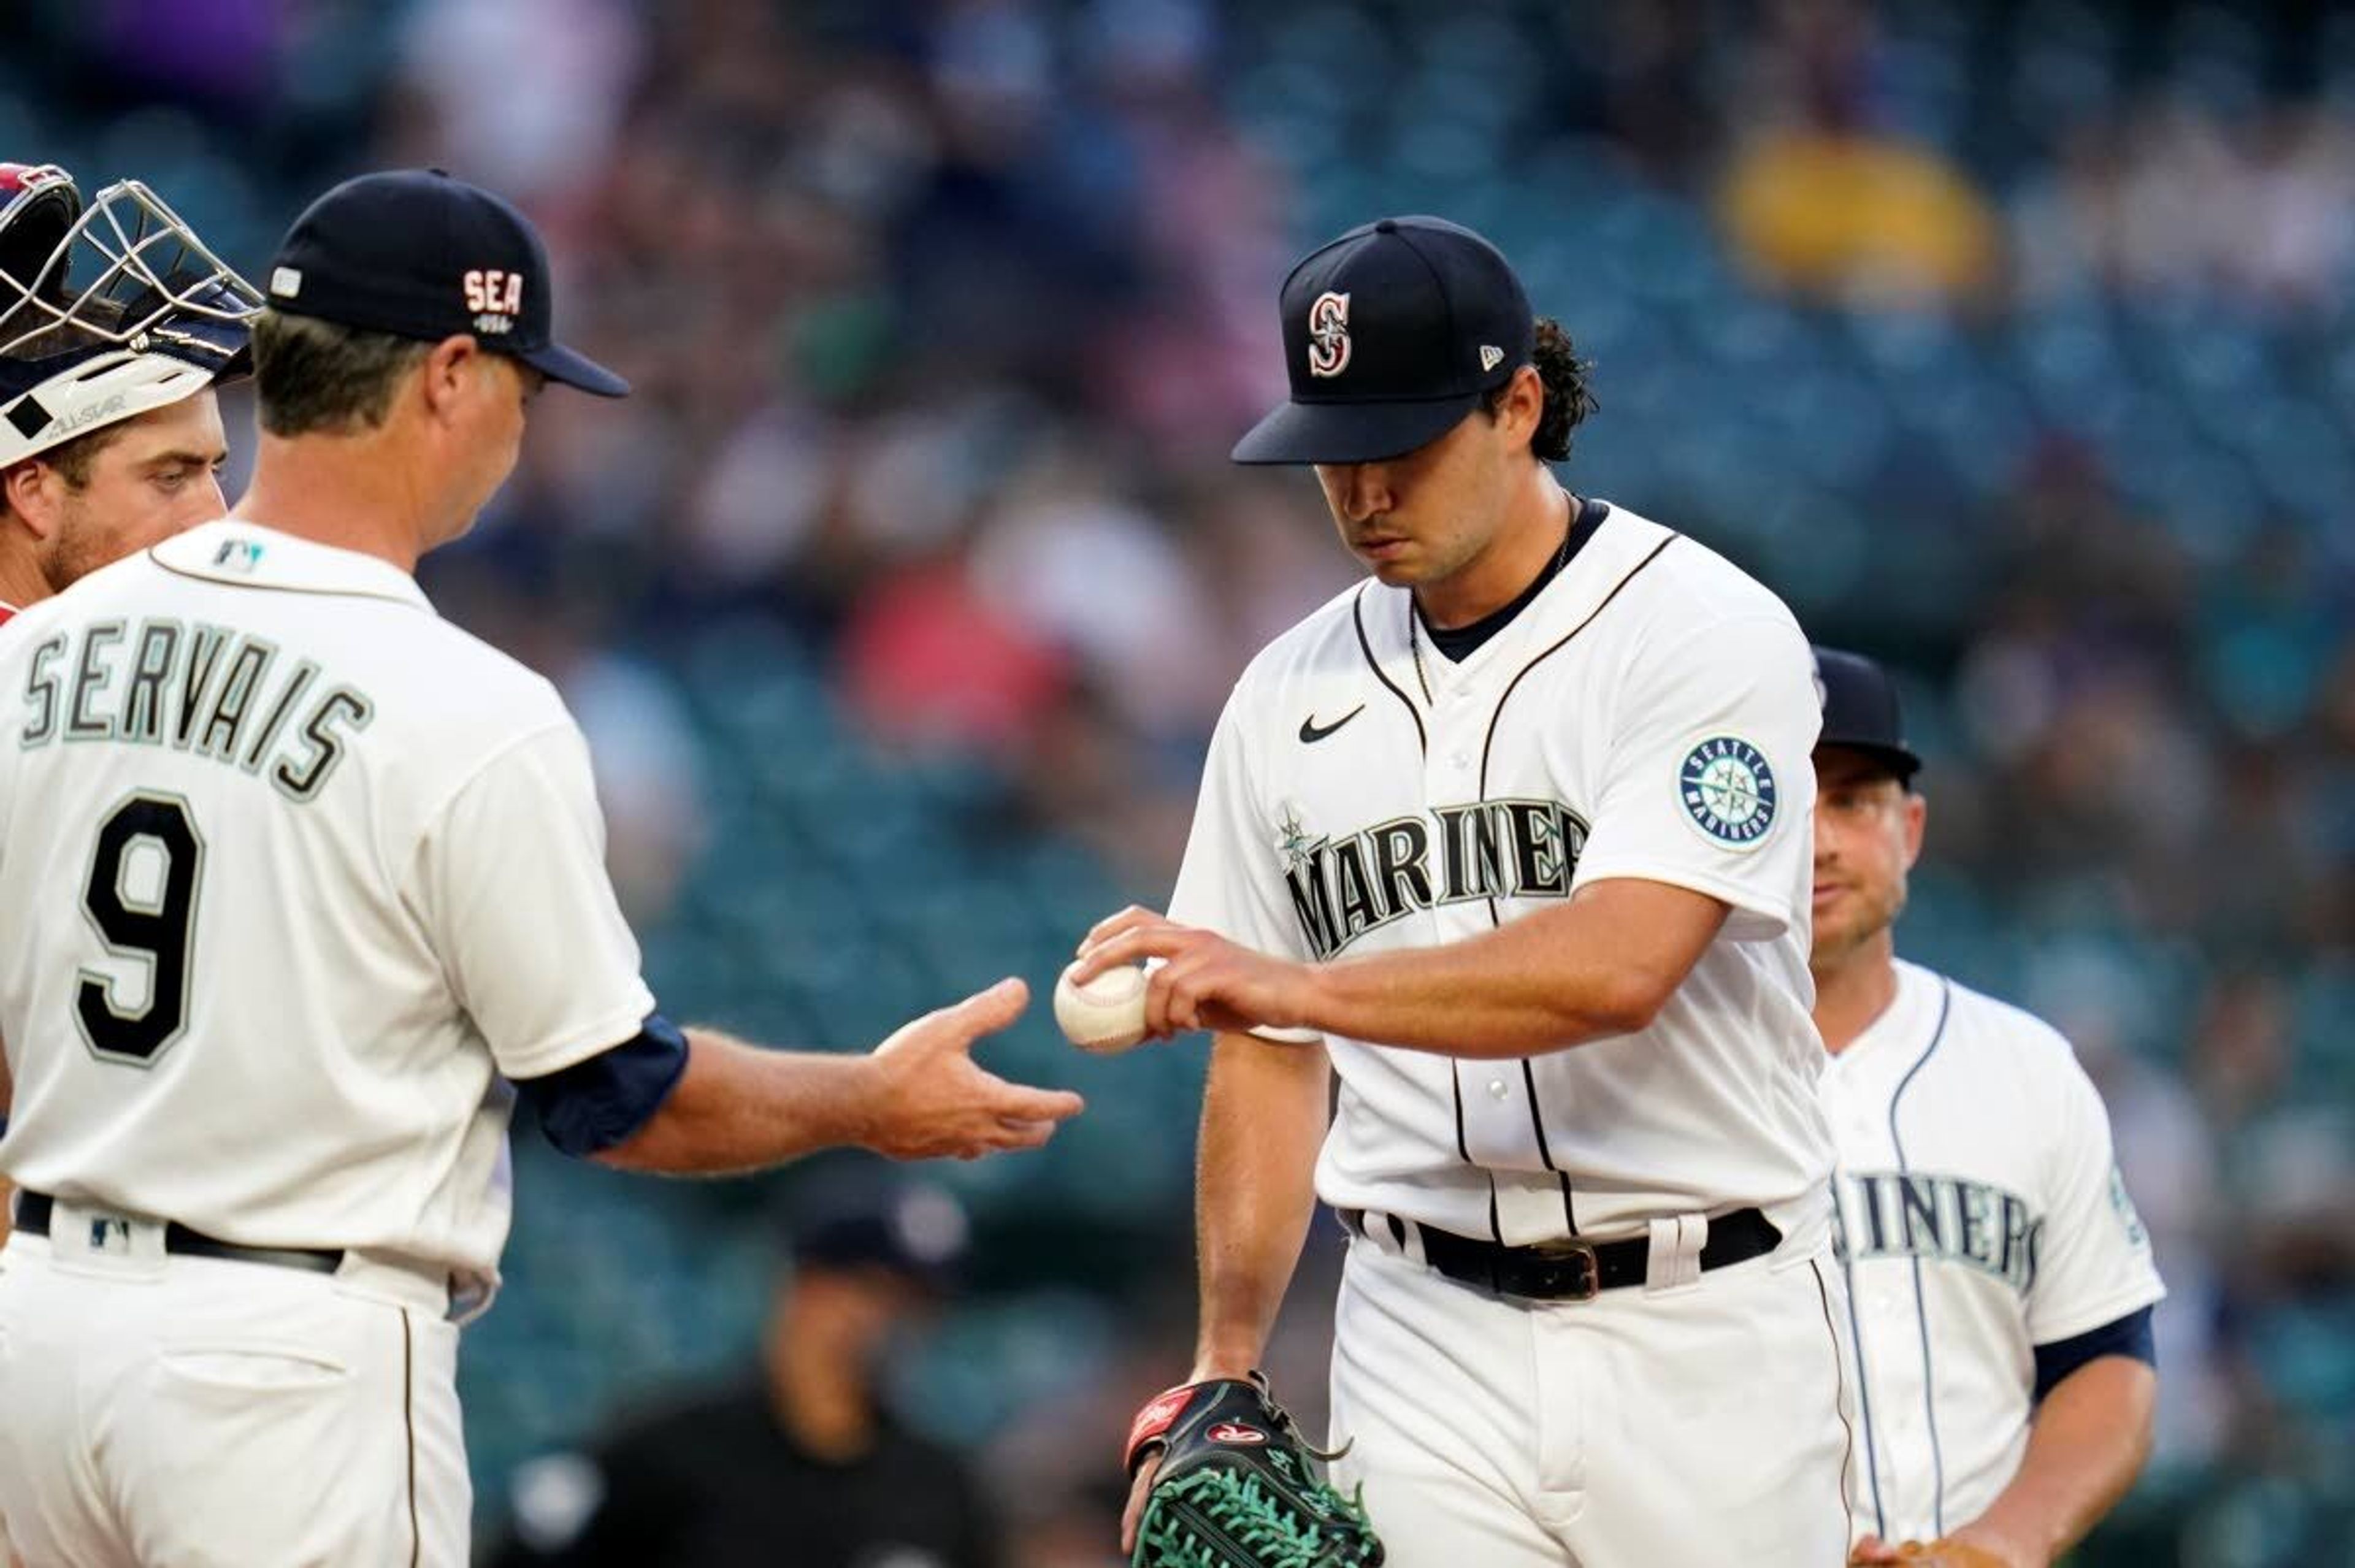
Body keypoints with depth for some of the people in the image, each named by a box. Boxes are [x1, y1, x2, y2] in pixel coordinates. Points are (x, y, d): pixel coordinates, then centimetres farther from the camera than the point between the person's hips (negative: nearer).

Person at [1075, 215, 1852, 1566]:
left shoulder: (1708, 635, -7)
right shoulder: (1292, 696, 11)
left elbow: (1619, 966, -21)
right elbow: (1269, 1061, 16)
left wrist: (1295, 981, -28)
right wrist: (1227, 1367, 7)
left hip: (1698, 1338, -4)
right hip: (1428, 1346, 4)